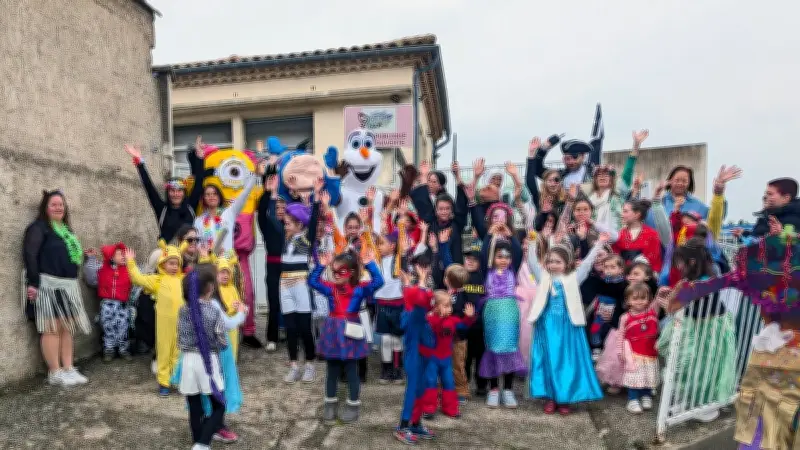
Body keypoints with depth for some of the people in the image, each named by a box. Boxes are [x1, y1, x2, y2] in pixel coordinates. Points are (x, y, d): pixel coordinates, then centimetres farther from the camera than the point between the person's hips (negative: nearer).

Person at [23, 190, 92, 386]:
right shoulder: (39, 227, -6)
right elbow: (29, 255, -16)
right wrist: (33, 283, -22)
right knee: (52, 328, -4)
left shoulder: (66, 229, 19)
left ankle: (68, 369, 17)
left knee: (67, 327, 10)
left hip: (68, 286, 8)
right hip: (48, 285, -8)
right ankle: (55, 373, 3)